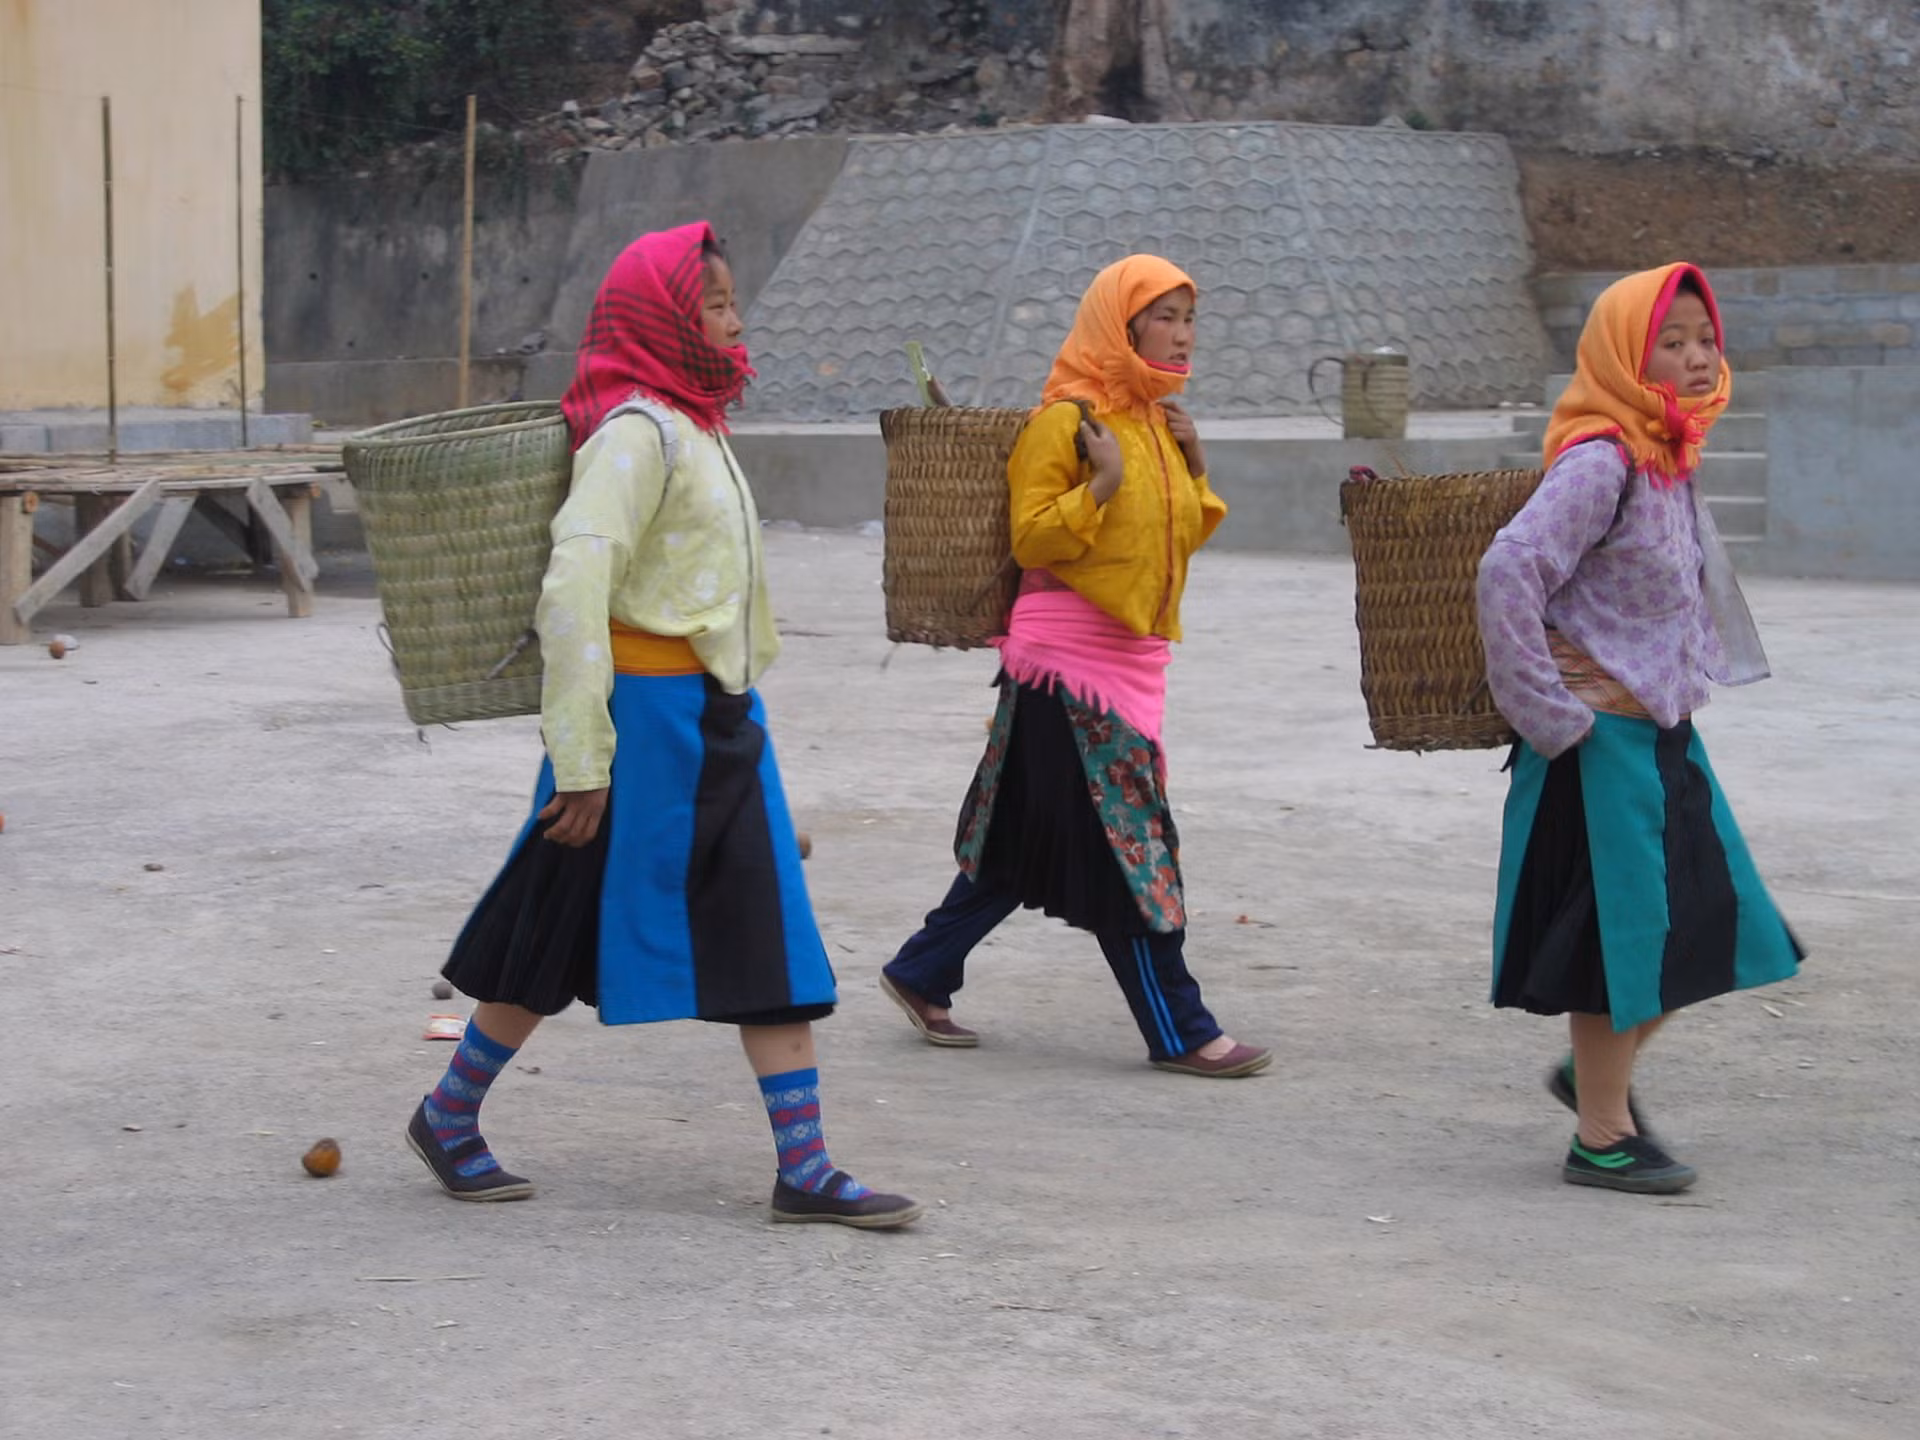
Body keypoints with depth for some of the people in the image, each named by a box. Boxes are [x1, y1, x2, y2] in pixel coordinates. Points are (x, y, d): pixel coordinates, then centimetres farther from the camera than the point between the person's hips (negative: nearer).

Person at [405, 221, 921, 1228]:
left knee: (772, 940, 4)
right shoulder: (637, 429, -16)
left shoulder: (697, 424, 14)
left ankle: (804, 1170, 4)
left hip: (720, 717, 9)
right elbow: (573, 586, -25)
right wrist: (581, 759, -26)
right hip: (648, 710, -9)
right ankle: (448, 1118, 22)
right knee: (565, 933, 4)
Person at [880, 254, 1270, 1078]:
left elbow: (1181, 535, 20)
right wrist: (1103, 482, -24)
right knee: (1125, 843, -5)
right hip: (1070, 655, -9)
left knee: (1027, 844, 13)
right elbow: (1030, 538, -14)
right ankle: (1179, 1031, -1)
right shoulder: (1065, 420, -11)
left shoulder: (1154, 419, 14)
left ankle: (922, 975, 23)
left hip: (1132, 655, 9)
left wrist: (1194, 466, 5)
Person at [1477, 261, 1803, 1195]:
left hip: (1665, 732, 9)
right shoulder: (1601, 461, -19)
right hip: (1604, 735, -9)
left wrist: (1688, 682, 13)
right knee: (1619, 928, -1)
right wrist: (1548, 714, -23)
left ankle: (1598, 1072, 31)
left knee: (1706, 921, 12)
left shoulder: (1670, 461, 9)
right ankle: (1602, 1139, 12)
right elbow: (1509, 571, -28)